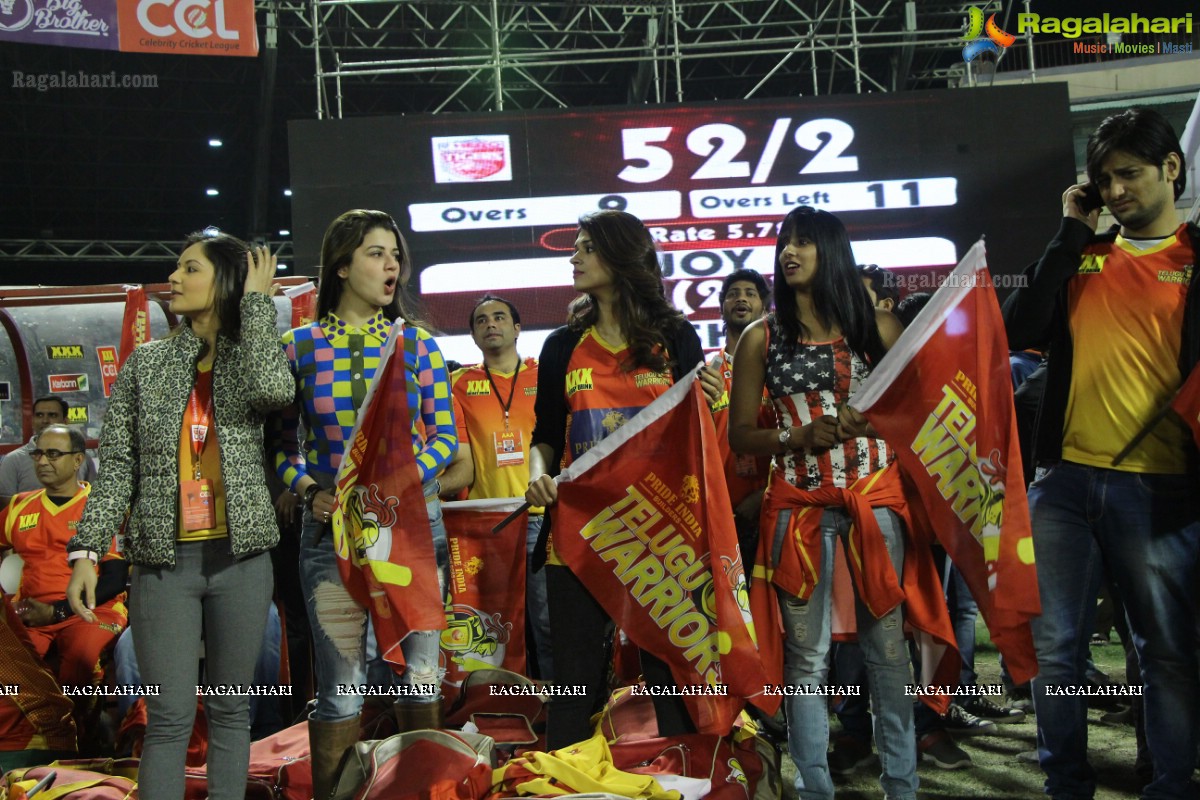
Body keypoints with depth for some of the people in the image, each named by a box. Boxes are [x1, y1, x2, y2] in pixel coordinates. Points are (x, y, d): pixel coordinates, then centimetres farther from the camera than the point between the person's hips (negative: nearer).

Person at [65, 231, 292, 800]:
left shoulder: (251, 359, 5)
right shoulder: (146, 364, 8)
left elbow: (274, 390, -21)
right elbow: (117, 467, 4)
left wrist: (257, 300, -10)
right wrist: (86, 550, -7)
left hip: (240, 556, 0)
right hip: (164, 560, 0)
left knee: (230, 710, 10)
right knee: (170, 717, 0)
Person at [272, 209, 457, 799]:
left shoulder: (416, 342, 4)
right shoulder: (299, 346, 2)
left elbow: (444, 435, 5)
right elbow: (281, 443, 6)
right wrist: (311, 493, -11)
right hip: (332, 528, -1)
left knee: (420, 675, 7)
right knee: (340, 690, 2)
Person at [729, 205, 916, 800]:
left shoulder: (876, 325, 7)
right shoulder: (761, 337, 6)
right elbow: (739, 434, 4)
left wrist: (872, 422, -14)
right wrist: (797, 439, -13)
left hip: (873, 495, 0)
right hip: (798, 504, 0)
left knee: (886, 644, 4)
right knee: (806, 652, 3)